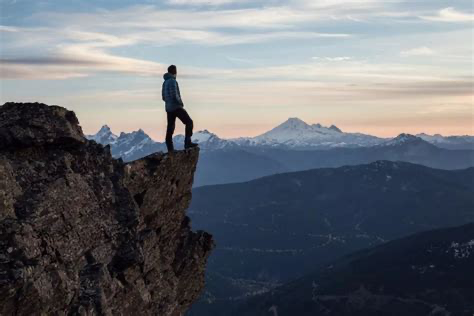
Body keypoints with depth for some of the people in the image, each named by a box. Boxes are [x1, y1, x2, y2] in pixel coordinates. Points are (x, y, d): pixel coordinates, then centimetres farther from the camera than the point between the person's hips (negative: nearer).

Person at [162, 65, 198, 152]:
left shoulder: (165, 82, 15)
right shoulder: (172, 81, -14)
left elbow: (164, 97, 20)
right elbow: (174, 95, -22)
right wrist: (181, 103, -6)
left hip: (169, 108, 9)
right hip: (176, 107, -9)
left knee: (170, 128, 6)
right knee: (189, 122, -2)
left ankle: (170, 149, 4)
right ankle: (187, 142, -11)